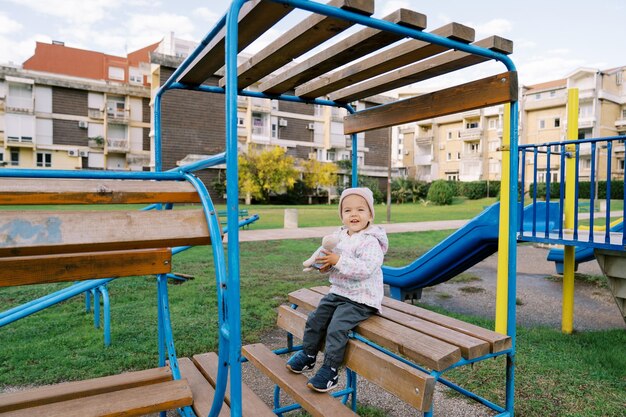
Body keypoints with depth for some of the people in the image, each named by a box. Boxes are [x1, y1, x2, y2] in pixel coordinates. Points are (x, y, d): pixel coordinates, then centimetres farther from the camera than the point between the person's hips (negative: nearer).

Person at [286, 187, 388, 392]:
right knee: (315, 319, 5)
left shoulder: (370, 241, -18)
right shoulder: (339, 236, 6)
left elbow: (365, 269, -30)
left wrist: (338, 261, -31)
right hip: (338, 292, 8)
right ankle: (308, 355, 24)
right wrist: (326, 264, -5)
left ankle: (330, 371, -3)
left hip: (360, 300, -8)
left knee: (336, 328, -18)